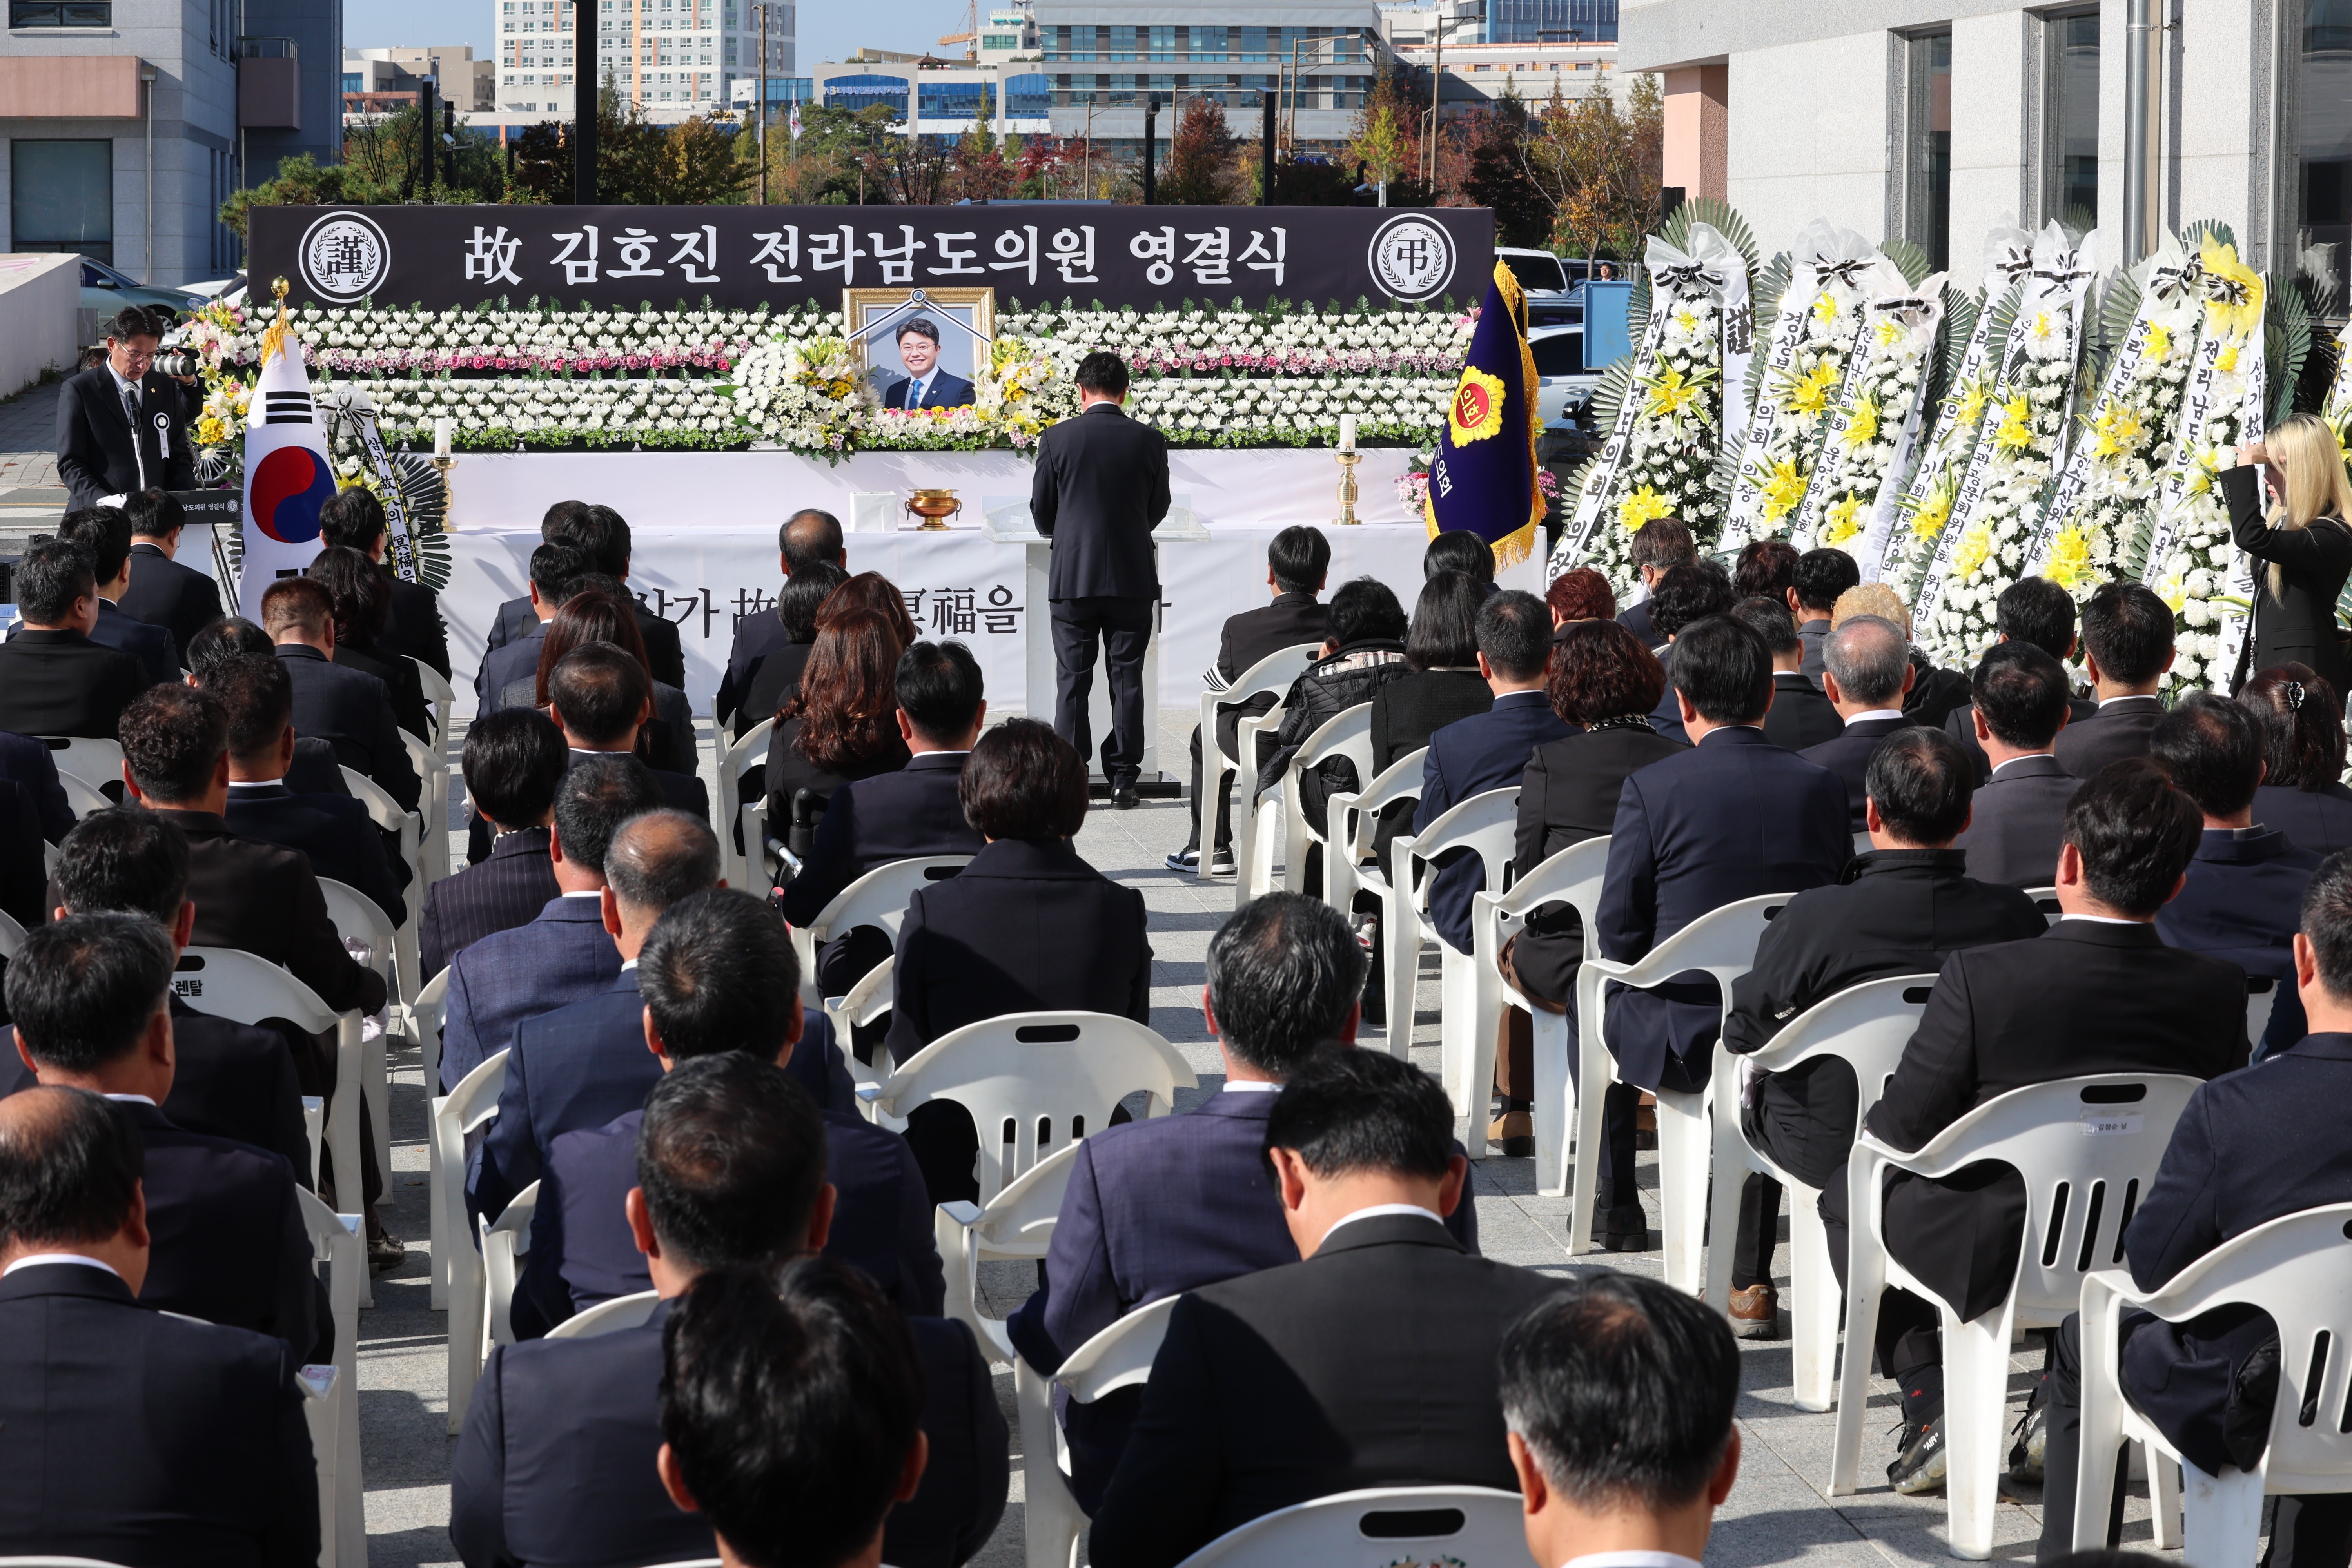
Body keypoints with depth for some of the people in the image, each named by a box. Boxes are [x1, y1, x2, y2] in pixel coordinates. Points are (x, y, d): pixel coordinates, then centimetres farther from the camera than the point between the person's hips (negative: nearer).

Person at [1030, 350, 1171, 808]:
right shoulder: (1149, 441, -3)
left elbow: (1041, 510, 3)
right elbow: (1158, 508, 9)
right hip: (1133, 576, 1)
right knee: (1126, 679, 6)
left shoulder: (1057, 439, -5)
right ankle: (1123, 779, 5)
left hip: (1072, 576, -1)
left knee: (1072, 681, 4)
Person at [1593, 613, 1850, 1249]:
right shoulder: (1822, 786, -4)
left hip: (1685, 1044, -3)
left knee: (1597, 1014, 30)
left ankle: (1616, 1208, 34)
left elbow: (1618, 933, -9)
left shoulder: (1651, 789, -14)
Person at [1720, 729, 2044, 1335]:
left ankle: (1748, 1290, 43)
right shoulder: (2015, 915, -19)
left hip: (1834, 1150, -3)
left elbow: (1743, 1031, -13)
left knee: (1756, 1086, 31)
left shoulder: (1817, 915, -28)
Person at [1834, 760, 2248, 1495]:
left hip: (1992, 1261, -4)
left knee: (1851, 1185, 24)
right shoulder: (2219, 989, -13)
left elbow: (1905, 1127, -14)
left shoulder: (1981, 977, -24)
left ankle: (1928, 1403, 16)